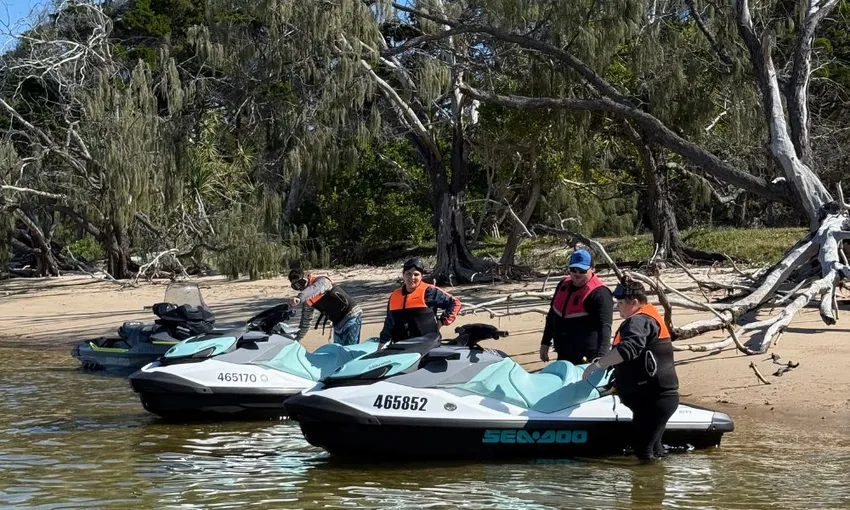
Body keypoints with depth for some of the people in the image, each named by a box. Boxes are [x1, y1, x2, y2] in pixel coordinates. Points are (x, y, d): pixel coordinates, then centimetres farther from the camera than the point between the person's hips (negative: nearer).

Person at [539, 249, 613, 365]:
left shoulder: (599, 293, -17)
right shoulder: (564, 285, 8)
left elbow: (604, 326, -27)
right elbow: (552, 315, 21)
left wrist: (601, 356, -40)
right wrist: (545, 343, 21)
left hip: (587, 359, -8)